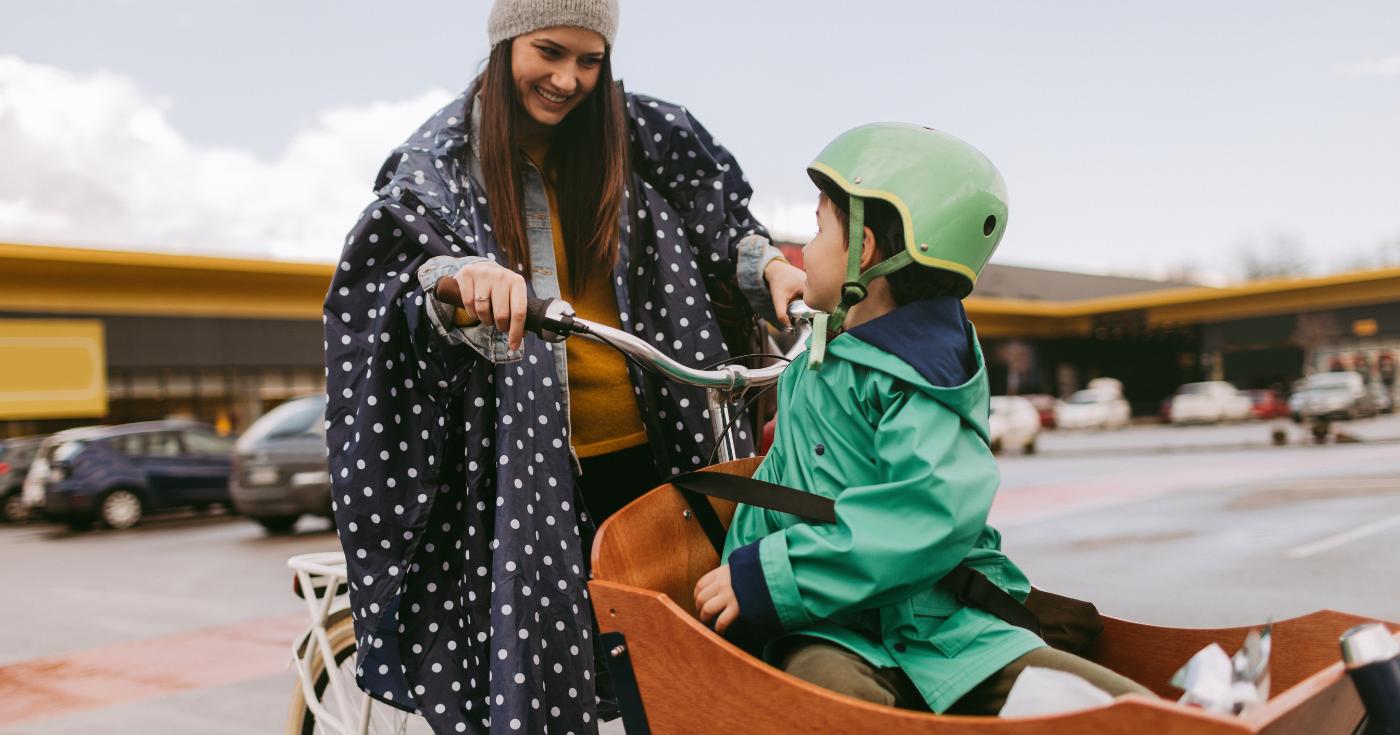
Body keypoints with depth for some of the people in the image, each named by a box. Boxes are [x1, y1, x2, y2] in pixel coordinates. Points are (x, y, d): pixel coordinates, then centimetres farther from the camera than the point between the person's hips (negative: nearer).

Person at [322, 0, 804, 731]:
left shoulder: (641, 136, 6)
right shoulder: (442, 159, -1)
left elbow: (720, 225, 13)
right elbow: (404, 252, -17)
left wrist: (768, 266, -8)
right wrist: (463, 274, -39)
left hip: (647, 449, 3)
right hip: (522, 460, -2)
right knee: (537, 655, -5)